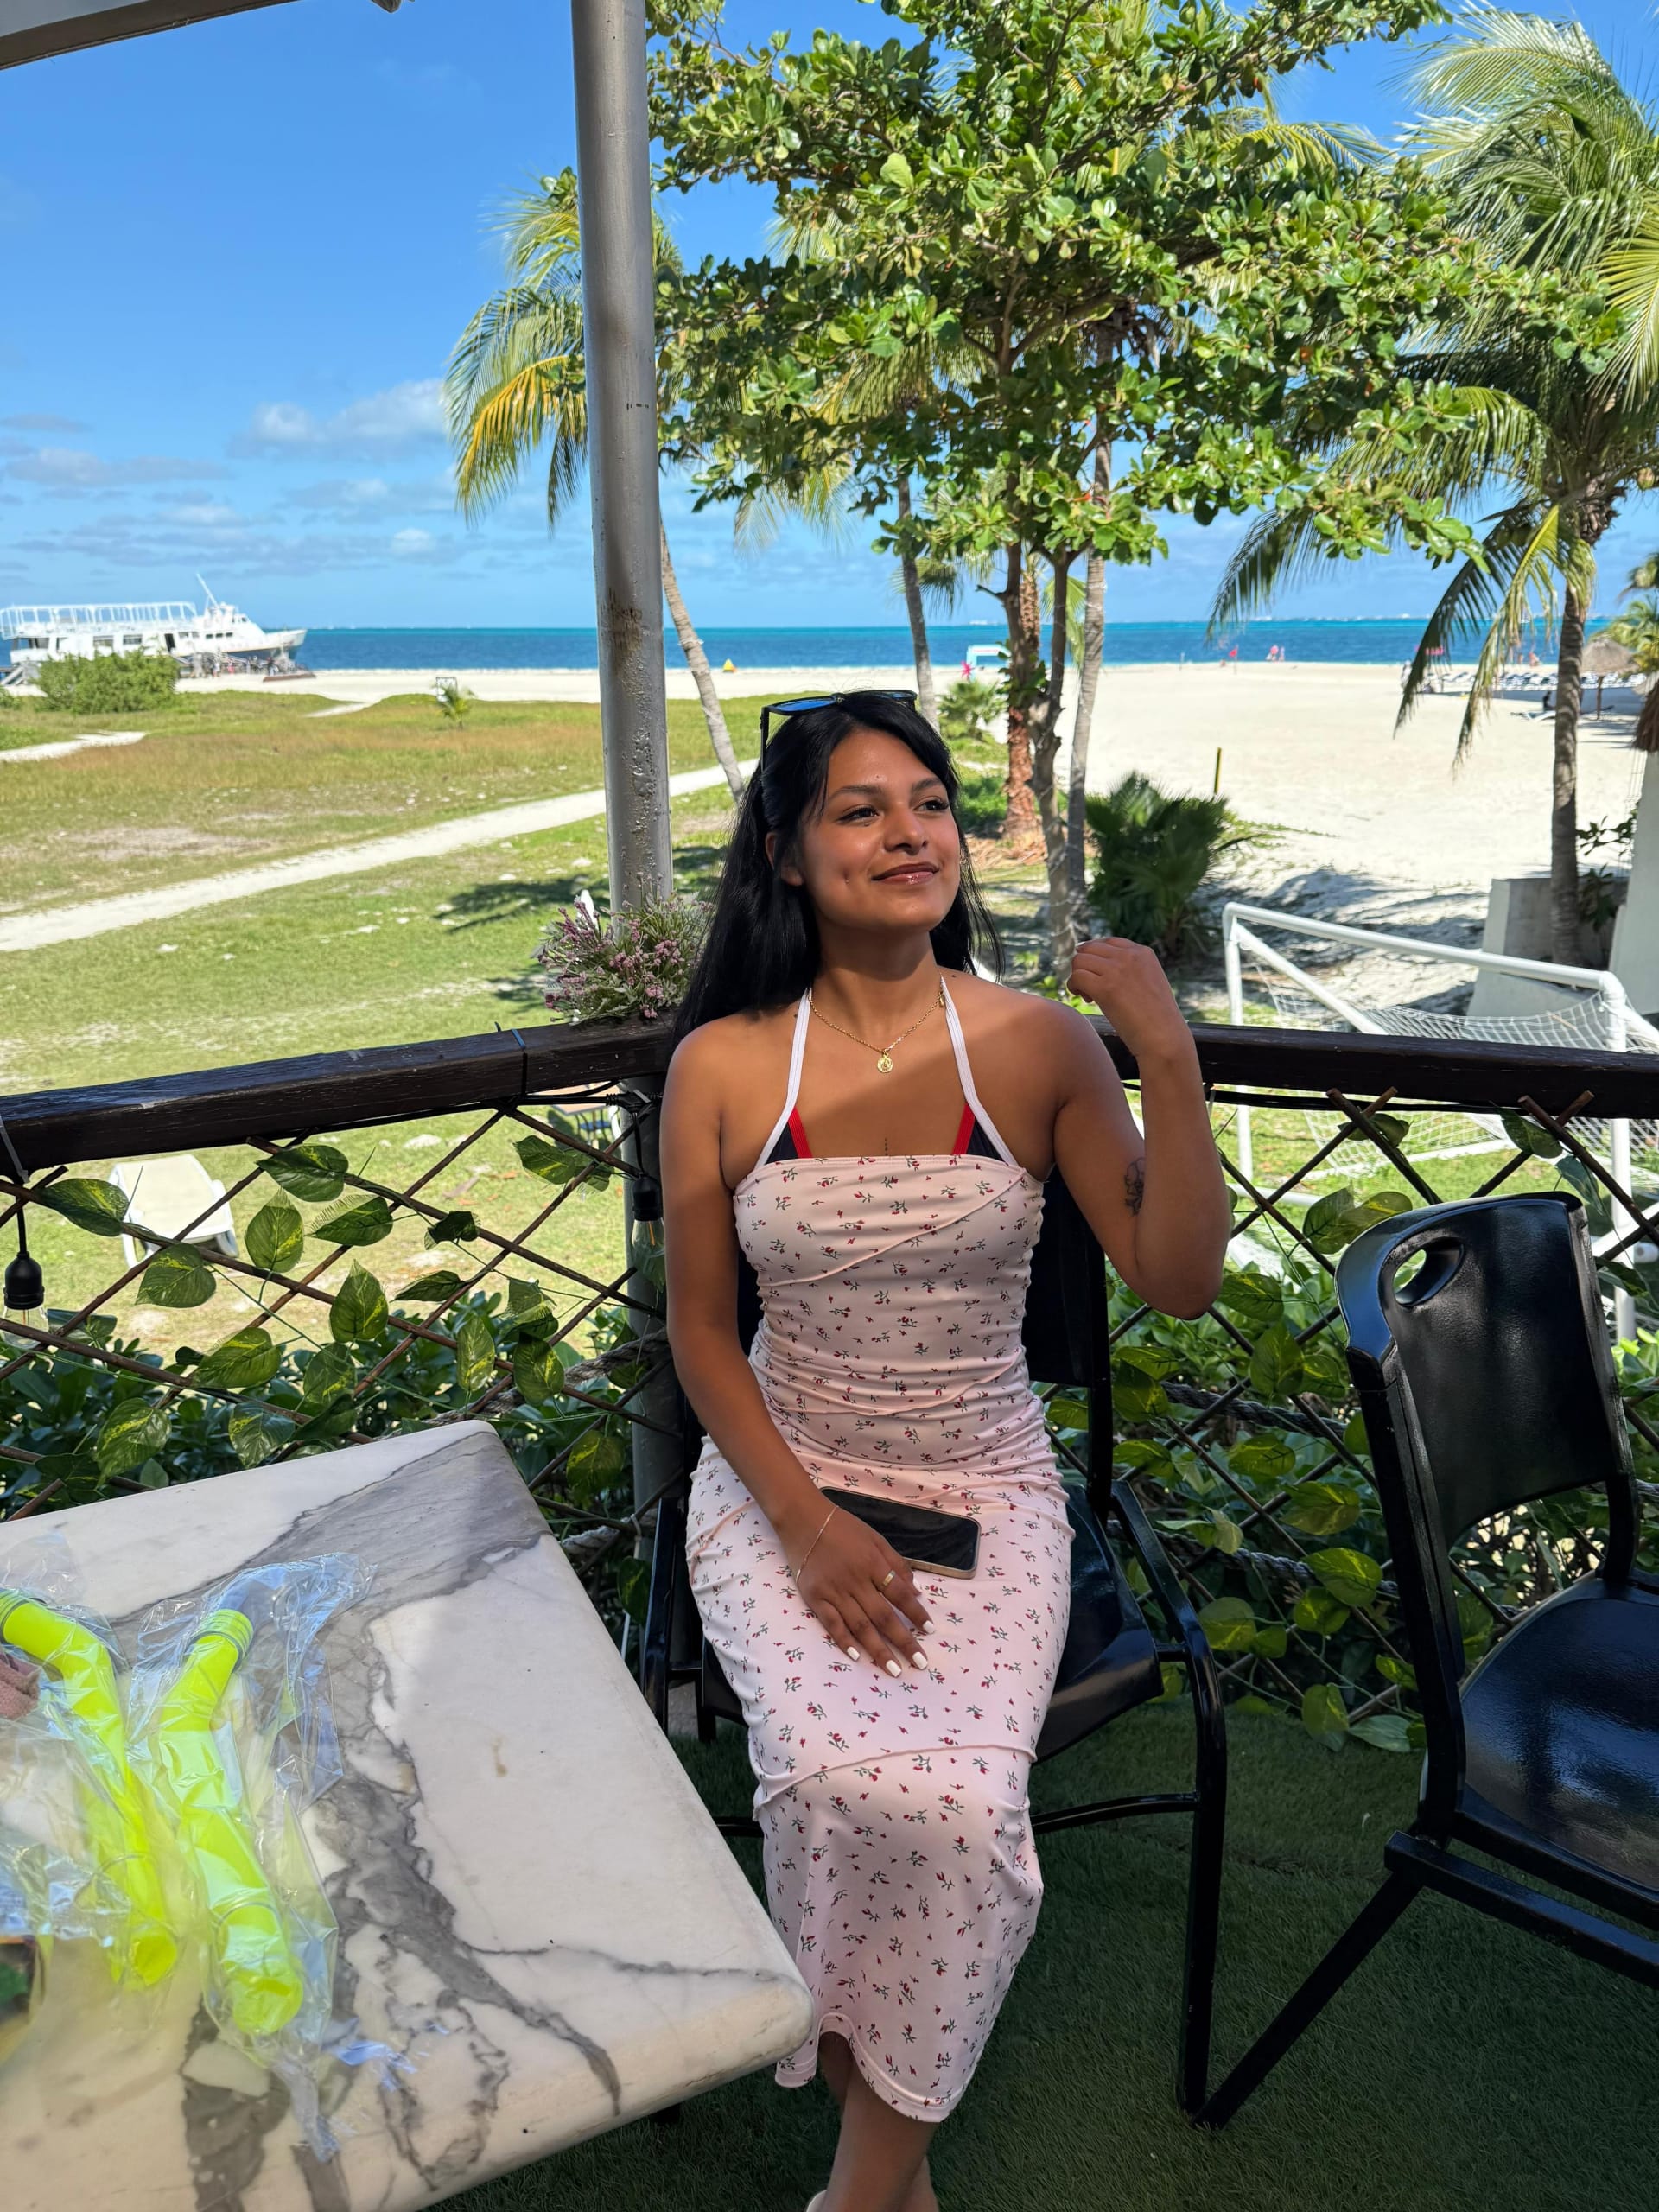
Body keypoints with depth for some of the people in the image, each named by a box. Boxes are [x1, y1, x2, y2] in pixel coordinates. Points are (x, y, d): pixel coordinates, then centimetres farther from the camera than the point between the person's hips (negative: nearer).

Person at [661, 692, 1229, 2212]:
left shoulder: (1040, 1045, -6)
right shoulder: (722, 1066, -6)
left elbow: (1179, 1281, -10)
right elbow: (701, 1334, 0)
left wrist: (1172, 1064, -22)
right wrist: (807, 1524, -11)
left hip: (987, 1491, 0)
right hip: (779, 1479, 0)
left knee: (956, 1803, -22)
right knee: (837, 1780, -24)